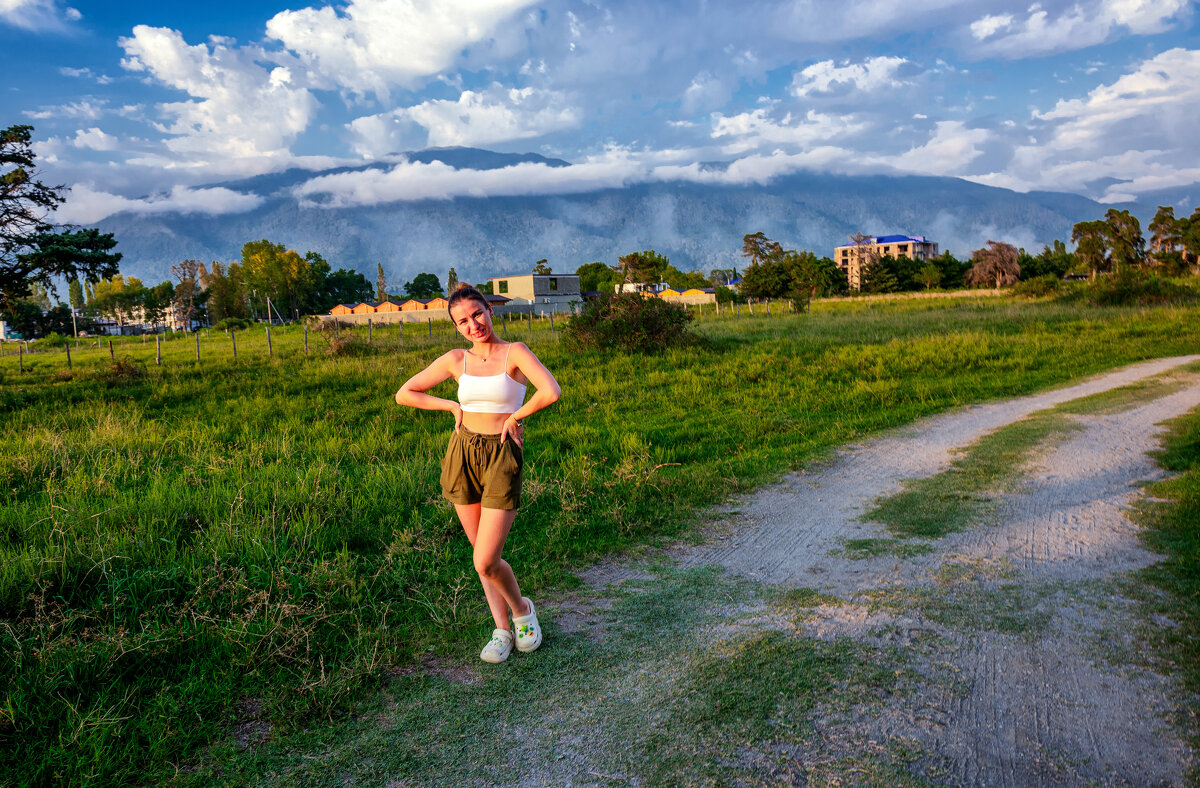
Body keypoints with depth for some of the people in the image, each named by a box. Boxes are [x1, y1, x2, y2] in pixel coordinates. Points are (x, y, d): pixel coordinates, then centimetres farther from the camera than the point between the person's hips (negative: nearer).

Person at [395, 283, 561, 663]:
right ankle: (502, 631, 27)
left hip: (502, 459, -4)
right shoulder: (456, 360, 5)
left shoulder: (515, 353, -7)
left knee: (485, 563, -6)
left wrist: (514, 416, -12)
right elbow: (404, 394, 8)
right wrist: (453, 406, 0)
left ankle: (522, 609, 23)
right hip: (462, 456, 4)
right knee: (484, 555, 11)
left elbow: (552, 392, -25)